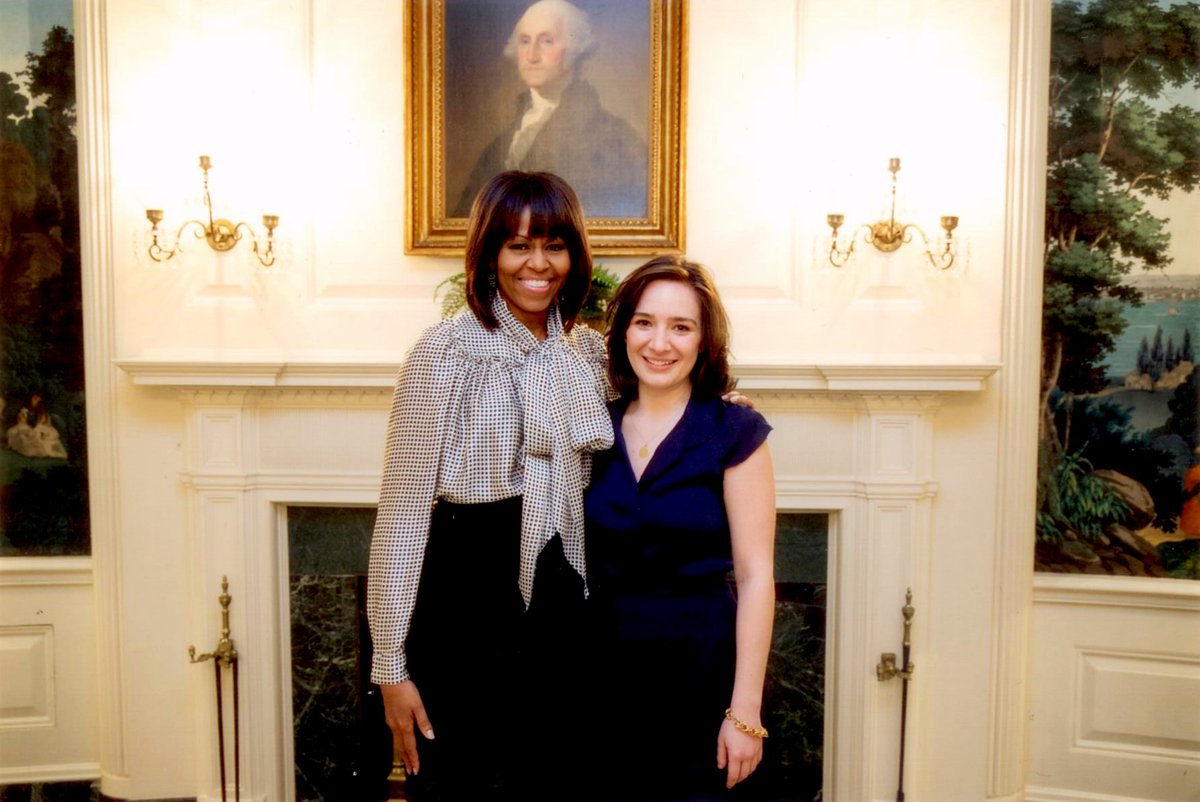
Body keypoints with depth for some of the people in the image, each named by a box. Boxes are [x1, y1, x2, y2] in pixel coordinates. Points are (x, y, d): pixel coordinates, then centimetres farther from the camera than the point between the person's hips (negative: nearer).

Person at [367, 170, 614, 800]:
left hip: (559, 608, 5)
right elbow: (402, 511, -12)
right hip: (463, 607, -5)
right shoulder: (445, 353, -11)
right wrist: (392, 664, -12)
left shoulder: (589, 351, 5)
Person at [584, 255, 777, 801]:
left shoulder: (734, 432, -9)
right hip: (602, 662, 4)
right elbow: (575, 561, 8)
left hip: (699, 663, -3)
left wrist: (745, 711, -13)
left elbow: (755, 576, -11)